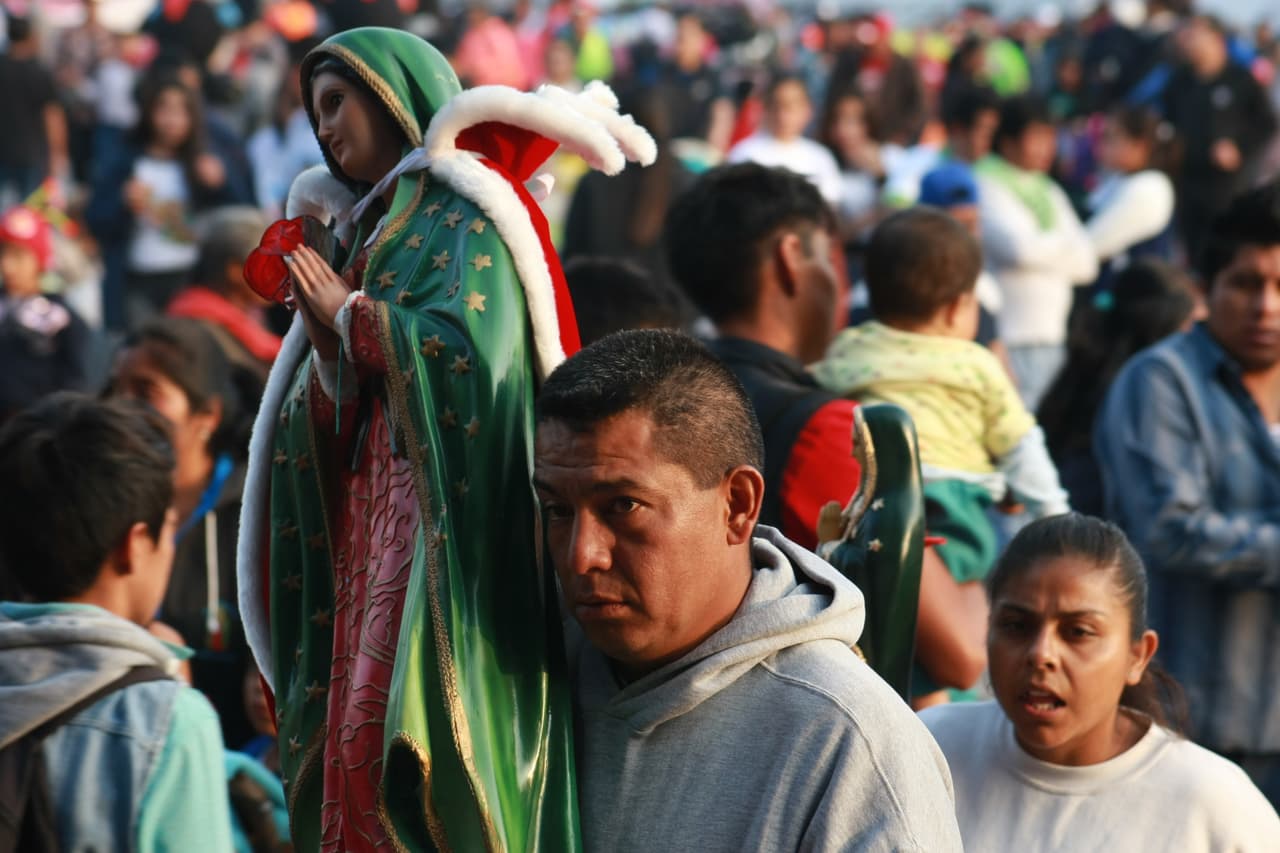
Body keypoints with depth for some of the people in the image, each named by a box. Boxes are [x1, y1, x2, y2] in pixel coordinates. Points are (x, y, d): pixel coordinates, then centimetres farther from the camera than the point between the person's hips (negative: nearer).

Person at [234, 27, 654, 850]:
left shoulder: (465, 212, -5)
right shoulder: (382, 223, 20)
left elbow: (467, 349, -21)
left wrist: (347, 313, -9)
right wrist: (322, 327, 0)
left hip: (445, 517, -8)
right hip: (377, 515, 8)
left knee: (397, 736, -13)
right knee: (356, 736, 4)